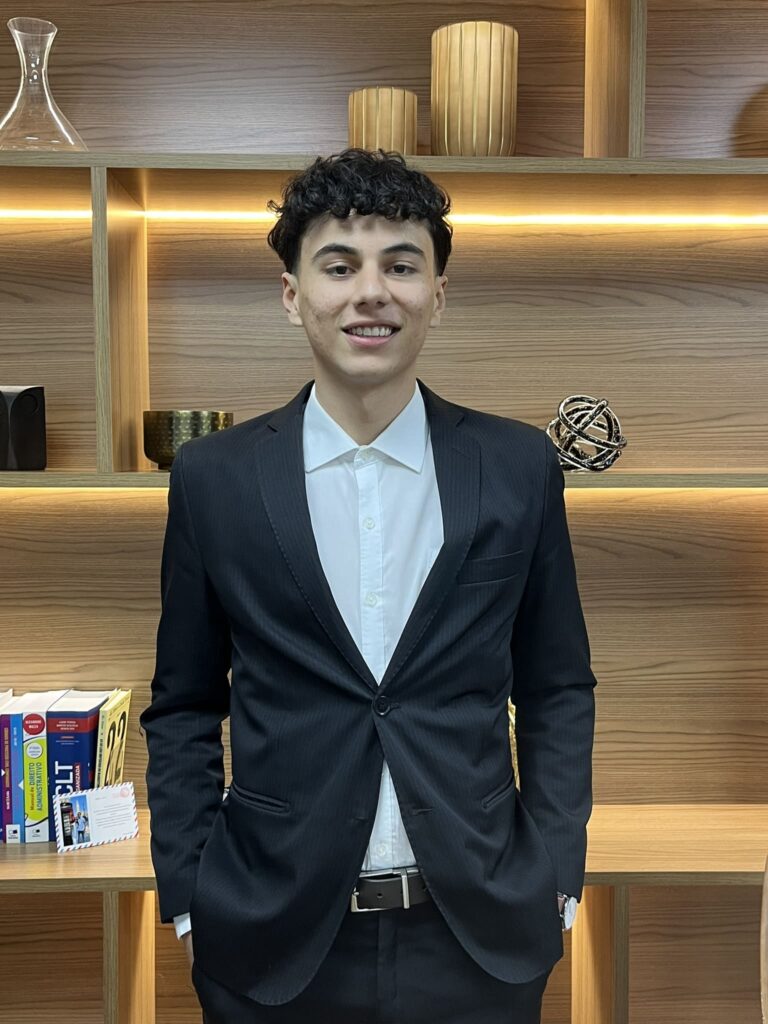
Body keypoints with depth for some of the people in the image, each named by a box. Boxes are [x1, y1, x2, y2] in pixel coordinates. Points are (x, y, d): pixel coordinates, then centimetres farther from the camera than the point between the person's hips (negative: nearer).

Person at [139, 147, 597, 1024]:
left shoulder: (519, 467, -3)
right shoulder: (212, 478, -5)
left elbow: (558, 689, 4)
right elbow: (184, 708, 2)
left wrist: (556, 874, -1)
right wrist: (187, 896, -2)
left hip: (481, 934, 1)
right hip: (272, 937, 0)